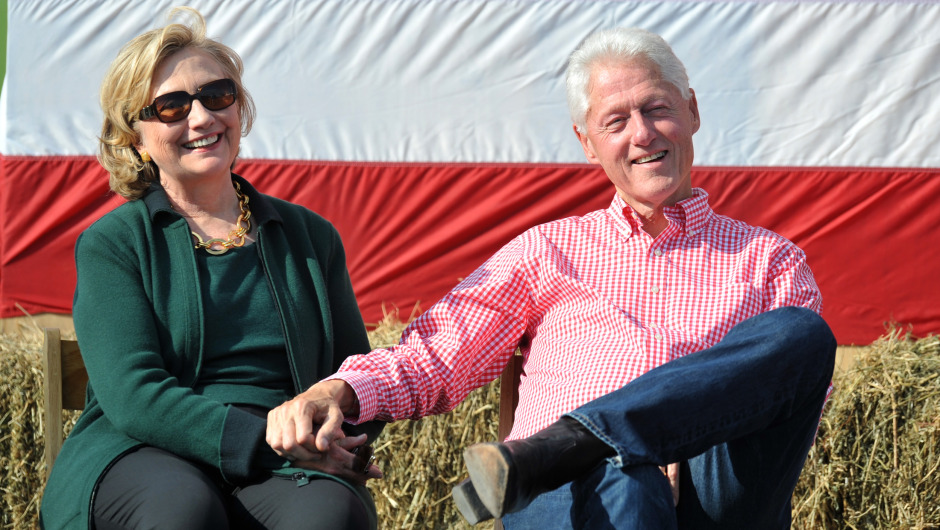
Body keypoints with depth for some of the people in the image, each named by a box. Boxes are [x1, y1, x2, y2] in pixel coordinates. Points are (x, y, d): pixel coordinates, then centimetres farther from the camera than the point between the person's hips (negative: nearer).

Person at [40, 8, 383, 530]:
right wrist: (272, 444, -19)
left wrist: (334, 442, -5)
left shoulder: (310, 236, 17)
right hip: (141, 456, -1)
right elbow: (134, 397, -7)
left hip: (280, 467, 1)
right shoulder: (111, 244, 6)